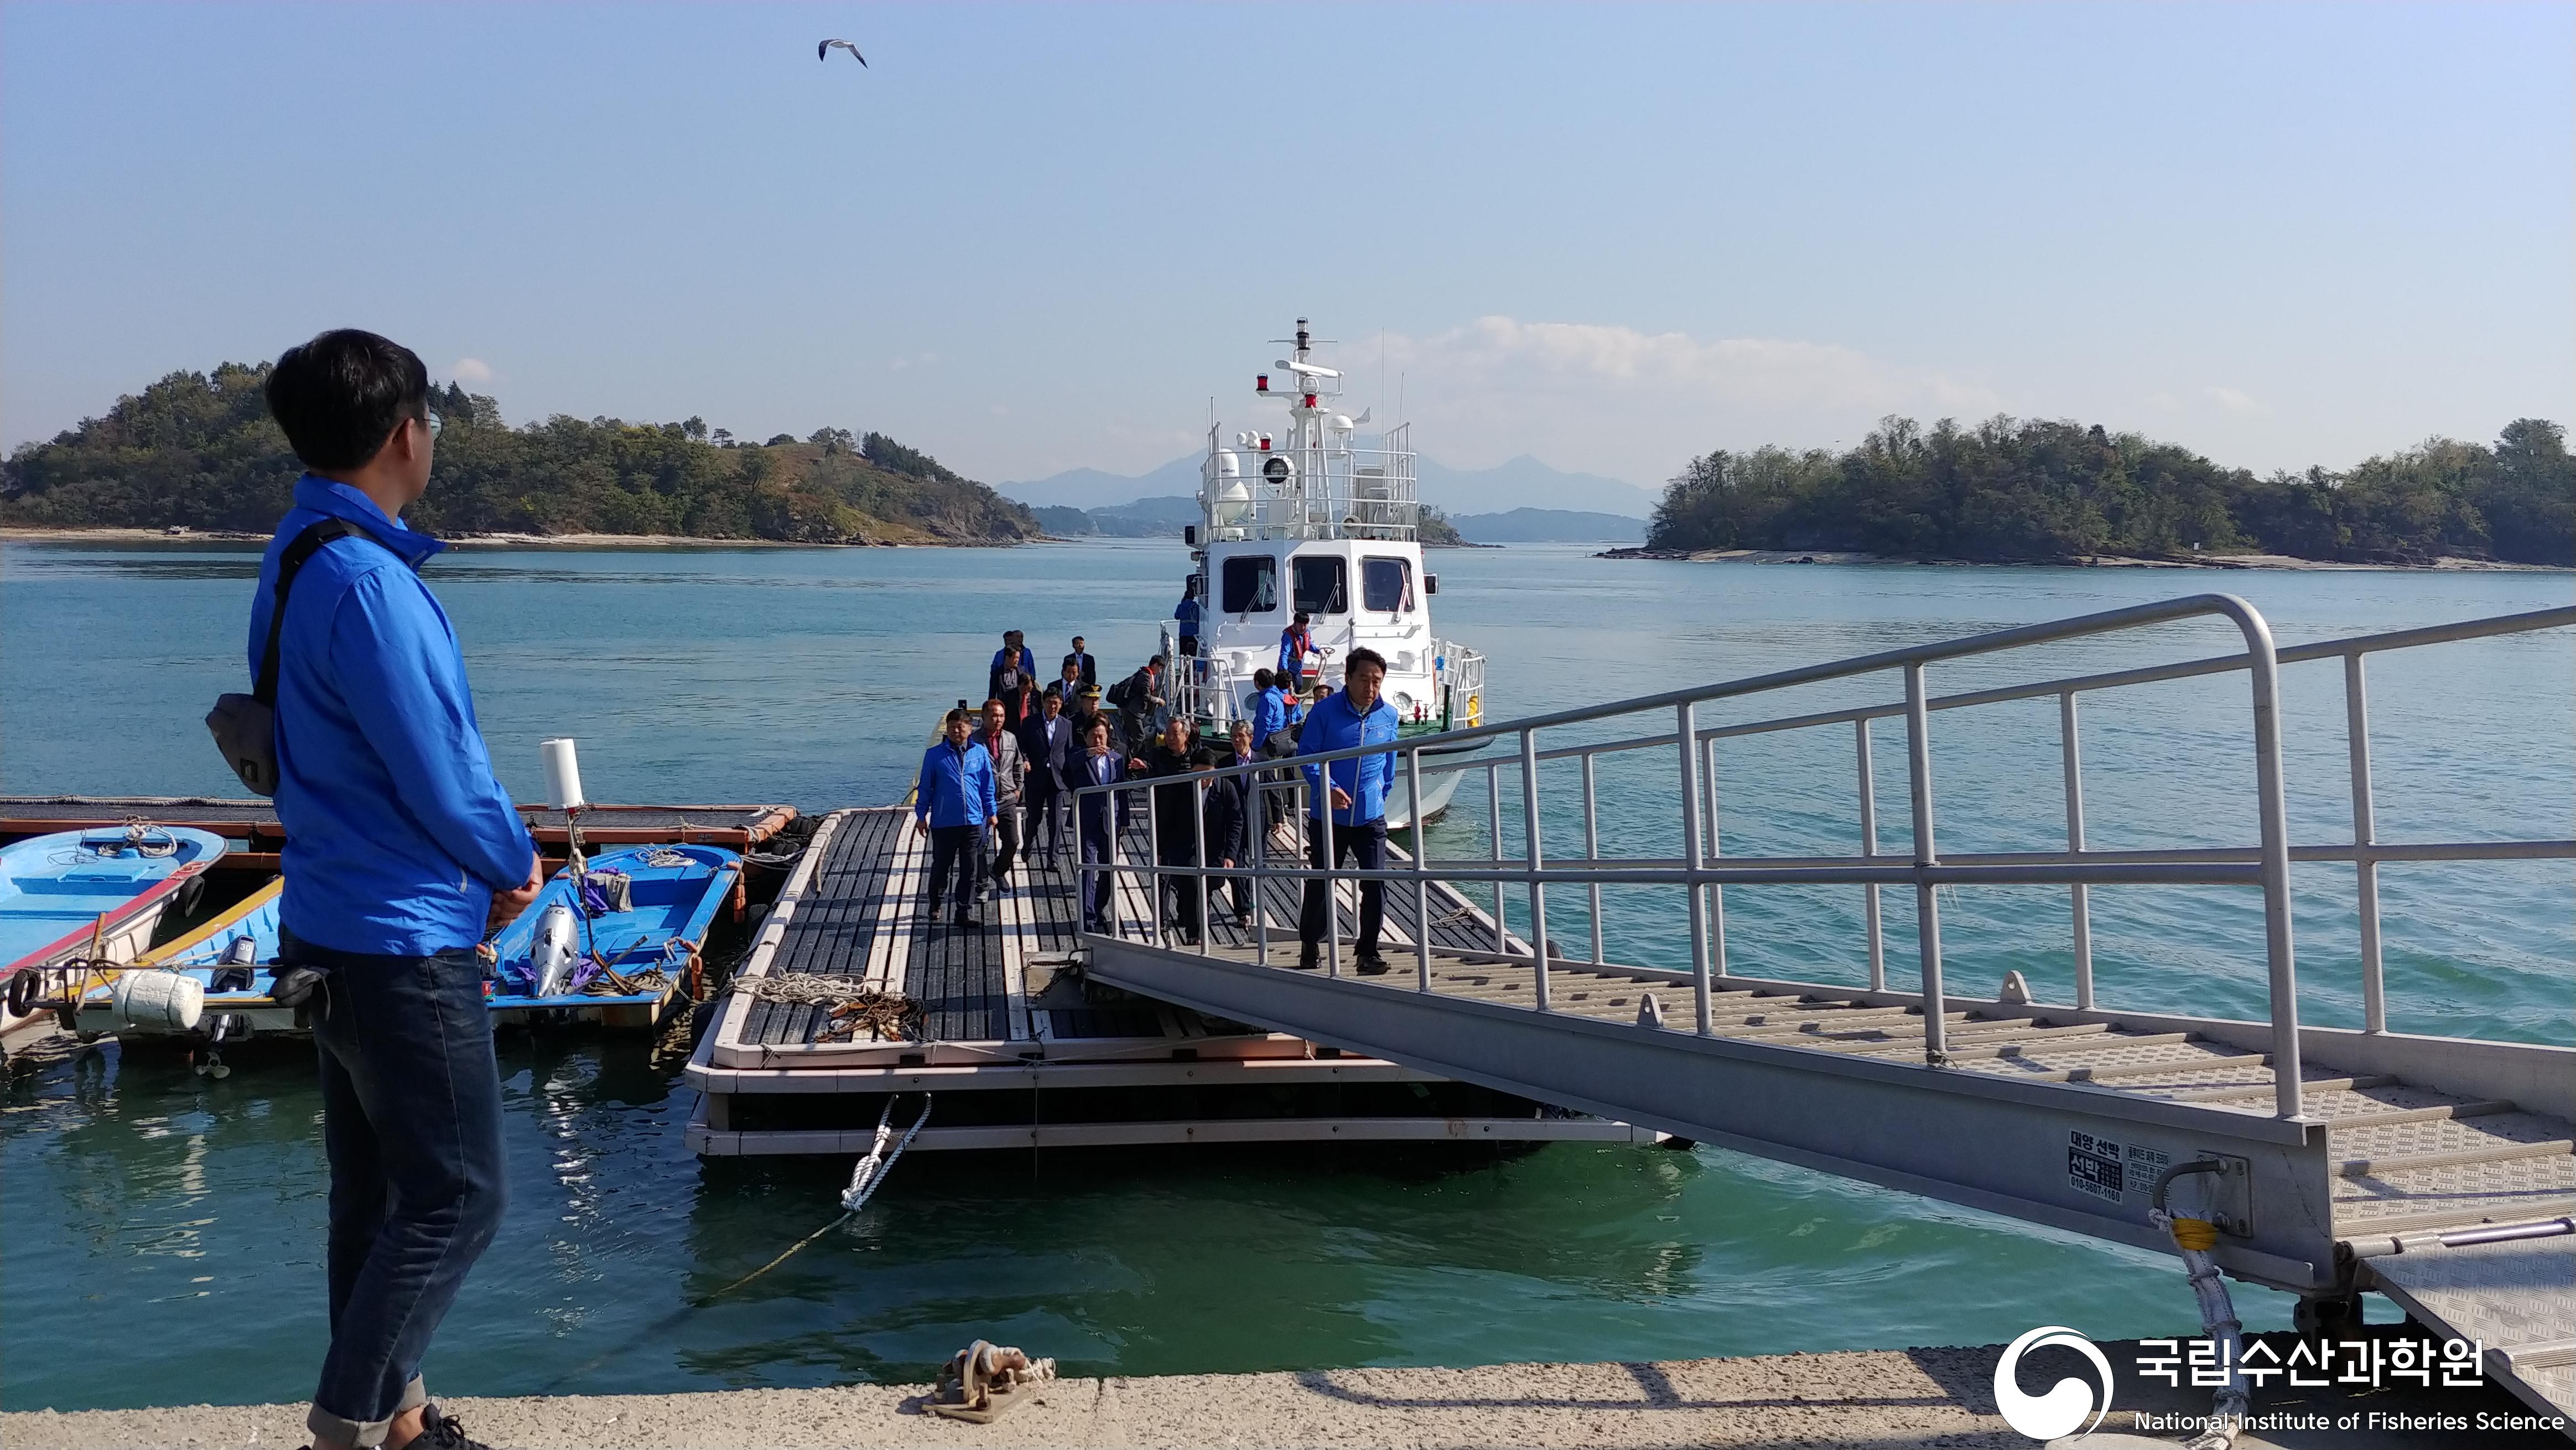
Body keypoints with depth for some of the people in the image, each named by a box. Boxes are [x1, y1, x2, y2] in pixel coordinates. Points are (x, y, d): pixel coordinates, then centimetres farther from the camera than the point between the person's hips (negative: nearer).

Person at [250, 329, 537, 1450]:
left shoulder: (298, 560, 10)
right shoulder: (368, 581, -22)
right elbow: (443, 774, -20)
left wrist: (488, 862, 8)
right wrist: (515, 865, -1)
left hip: (334, 936, 10)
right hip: (404, 945, -10)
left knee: (375, 1196, 17)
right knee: (457, 1197, 1)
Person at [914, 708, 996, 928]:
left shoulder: (980, 753, 3)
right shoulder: (934, 755, -2)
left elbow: (987, 786, 11)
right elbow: (925, 787, 4)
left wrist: (990, 812, 12)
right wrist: (921, 815, 5)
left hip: (973, 821, 1)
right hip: (943, 823, -1)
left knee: (969, 870, 3)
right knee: (941, 866, 11)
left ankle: (964, 914, 9)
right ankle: (934, 905, 34)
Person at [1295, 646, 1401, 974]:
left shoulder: (1389, 716, 3)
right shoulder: (1324, 711, -9)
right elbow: (1306, 754, -7)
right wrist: (1326, 787, -21)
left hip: (1371, 818, 2)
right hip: (1328, 816, -2)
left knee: (1375, 884, -7)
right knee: (1320, 884, 9)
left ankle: (1369, 952, 6)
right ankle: (1308, 945, 29)